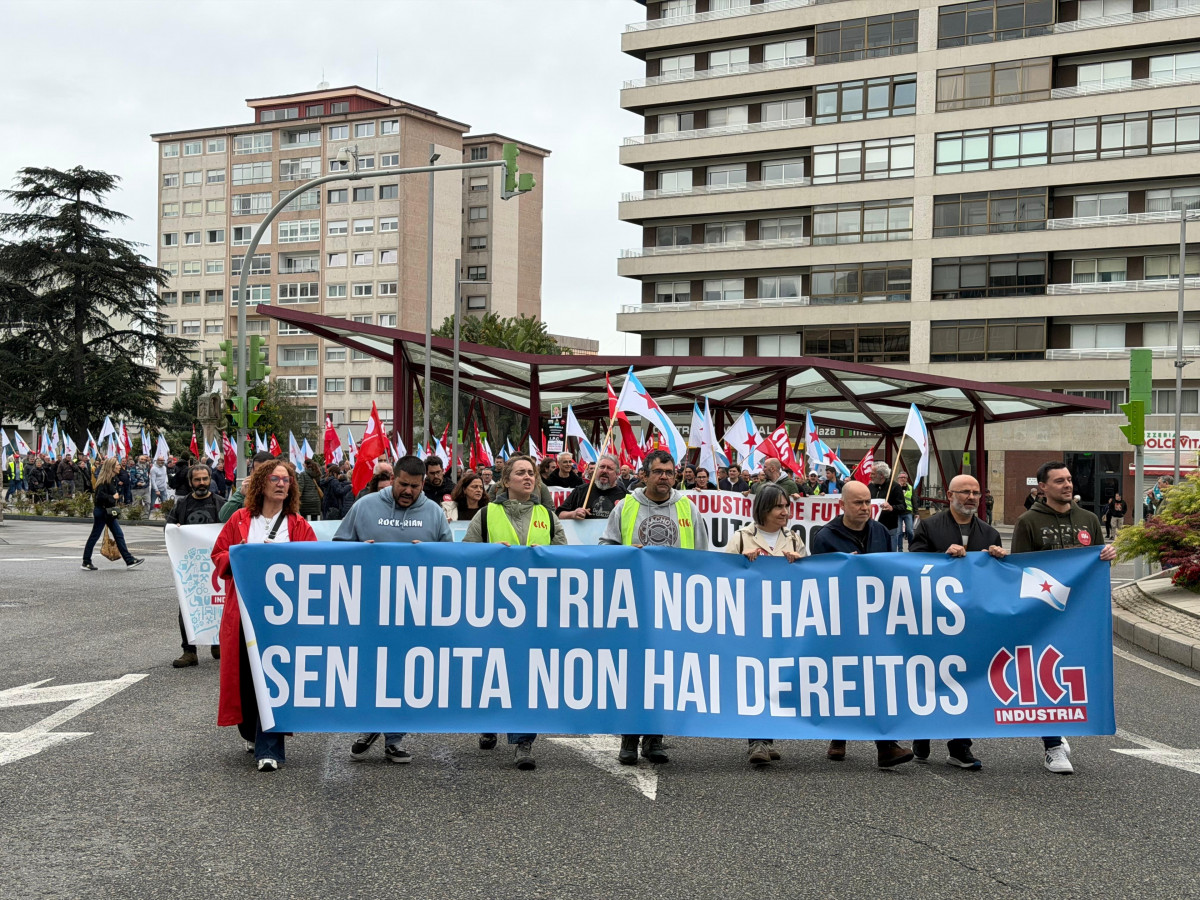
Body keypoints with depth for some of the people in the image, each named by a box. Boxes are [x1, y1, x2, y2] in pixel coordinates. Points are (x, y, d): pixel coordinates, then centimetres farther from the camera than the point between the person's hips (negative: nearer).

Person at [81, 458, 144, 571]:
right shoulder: (104, 480, -18)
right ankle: (86, 563, 11)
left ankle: (129, 560, 5)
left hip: (109, 511, 9)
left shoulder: (113, 479, 10)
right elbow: (100, 495, -26)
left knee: (119, 535, 6)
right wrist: (112, 497, -16)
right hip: (101, 511, -9)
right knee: (94, 536, 1)